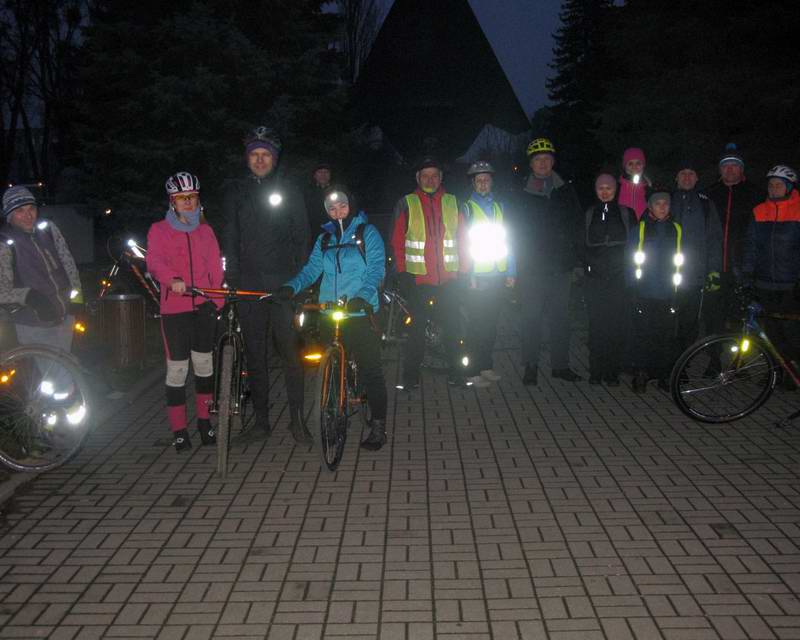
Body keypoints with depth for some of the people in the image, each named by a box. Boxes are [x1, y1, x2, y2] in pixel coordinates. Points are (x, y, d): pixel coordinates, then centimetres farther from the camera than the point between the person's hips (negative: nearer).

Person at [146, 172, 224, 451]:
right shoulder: (159, 231, 1)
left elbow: (216, 269, 10)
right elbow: (154, 262, -16)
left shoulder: (205, 231, 13)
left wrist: (216, 300, -3)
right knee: (177, 368, -3)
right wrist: (172, 280, -36)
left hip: (203, 307, 3)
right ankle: (179, 430, 8)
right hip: (174, 308, -3)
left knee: (204, 363, 10)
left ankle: (204, 422, 25)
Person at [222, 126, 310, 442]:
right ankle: (261, 419, 14)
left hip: (282, 281, -2)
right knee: (255, 353, 5)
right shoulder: (236, 192, 11)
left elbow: (301, 237, 6)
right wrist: (232, 277, -2)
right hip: (249, 282, 2)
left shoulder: (289, 192, 7)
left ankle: (297, 418, 6)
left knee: (290, 351, -4)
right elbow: (230, 238, 8)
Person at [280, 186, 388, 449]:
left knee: (370, 370, -5)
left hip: (361, 313, -4)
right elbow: (311, 269, 6)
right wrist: (292, 286, -13)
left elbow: (377, 270, -10)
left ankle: (378, 425, 2)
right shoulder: (324, 238, 15)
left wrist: (363, 296, -27)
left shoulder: (367, 233, 1)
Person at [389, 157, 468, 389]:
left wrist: (463, 270, 5)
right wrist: (401, 272, -5)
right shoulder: (406, 204, 2)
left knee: (451, 326, 8)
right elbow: (397, 241, 1)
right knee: (416, 326, 5)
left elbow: (462, 239, 11)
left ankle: (455, 369, 21)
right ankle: (411, 374, 14)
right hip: (417, 278, -2)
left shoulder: (453, 203, 9)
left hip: (448, 279, 2)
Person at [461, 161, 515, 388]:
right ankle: (473, 371, 0)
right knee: (477, 324, -4)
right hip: (477, 277, -4)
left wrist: (510, 271, 7)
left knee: (491, 323, 9)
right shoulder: (467, 207, -1)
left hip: (497, 275, 4)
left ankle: (486, 366, 19)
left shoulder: (500, 206, 13)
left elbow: (506, 240, 13)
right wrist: (469, 275, -14)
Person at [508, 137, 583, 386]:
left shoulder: (565, 191, 10)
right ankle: (531, 366, 9)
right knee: (532, 316, 1)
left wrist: (571, 257, 1)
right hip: (532, 268, -2)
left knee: (560, 316, 6)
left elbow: (576, 224, 10)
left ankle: (560, 364, 15)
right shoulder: (520, 194, 3)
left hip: (560, 265, 2)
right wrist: (521, 257, -5)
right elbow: (513, 229, 4)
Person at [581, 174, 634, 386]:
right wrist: (585, 267, -1)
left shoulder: (626, 213, 9)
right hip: (595, 278, 1)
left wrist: (628, 268, -1)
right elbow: (582, 245, 11)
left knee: (616, 324, -5)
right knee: (596, 324, -3)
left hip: (619, 278, -1)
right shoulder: (589, 214, 12)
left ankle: (612, 372, 1)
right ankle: (596, 370, 3)